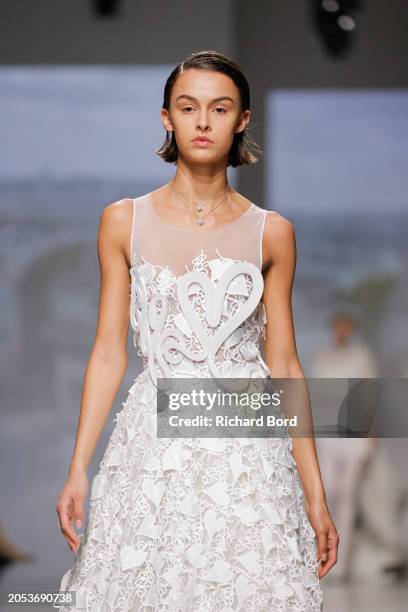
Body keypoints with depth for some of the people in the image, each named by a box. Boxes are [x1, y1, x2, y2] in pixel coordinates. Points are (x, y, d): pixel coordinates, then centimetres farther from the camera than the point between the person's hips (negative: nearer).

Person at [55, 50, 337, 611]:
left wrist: (316, 493, 2)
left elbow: (284, 364, 5)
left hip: (248, 453, 0)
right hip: (153, 442, 0)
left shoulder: (271, 233, 3)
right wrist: (77, 470, 0)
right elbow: (109, 353, 5)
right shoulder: (123, 222, 3)